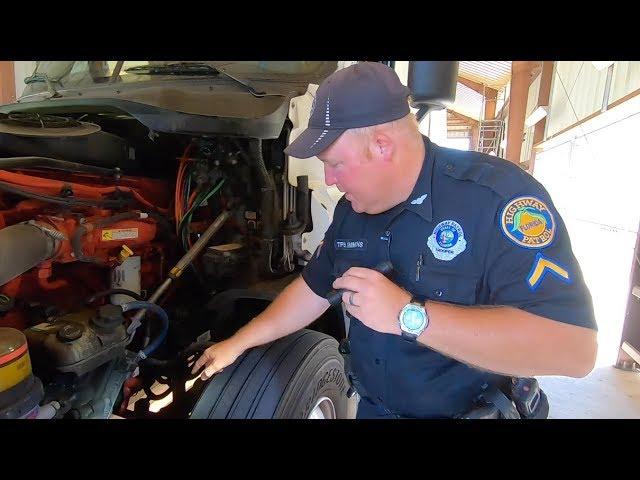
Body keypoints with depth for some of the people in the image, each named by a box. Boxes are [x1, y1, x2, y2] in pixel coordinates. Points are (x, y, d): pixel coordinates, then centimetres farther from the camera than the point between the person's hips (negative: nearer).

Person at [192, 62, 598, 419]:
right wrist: (237, 344, 9)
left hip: (471, 410, -5)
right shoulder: (352, 211, -3)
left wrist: (410, 315, -36)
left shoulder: (498, 194, -25)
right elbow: (313, 289, 8)